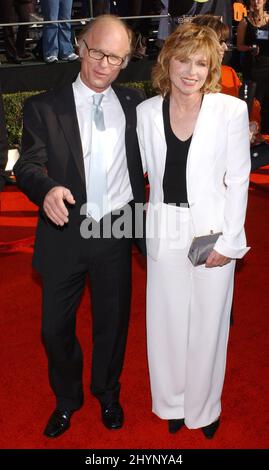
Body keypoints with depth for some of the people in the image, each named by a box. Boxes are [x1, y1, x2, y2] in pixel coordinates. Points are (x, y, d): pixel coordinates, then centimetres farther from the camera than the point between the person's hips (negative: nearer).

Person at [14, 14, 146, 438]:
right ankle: (67, 399, 39)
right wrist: (47, 188, -34)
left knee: (113, 323, 16)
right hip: (65, 233, -1)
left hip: (116, 231, 2)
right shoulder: (45, 107, -4)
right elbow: (27, 165, -12)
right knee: (55, 327, 10)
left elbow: (143, 162, 9)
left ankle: (108, 394, 43)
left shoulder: (133, 103, 4)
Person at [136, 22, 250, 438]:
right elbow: (136, 171, 6)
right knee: (166, 322, 14)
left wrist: (228, 241, -9)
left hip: (213, 232, -2)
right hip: (165, 232, 3)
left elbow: (238, 180, -7)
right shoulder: (146, 112, 0)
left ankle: (204, 407, 36)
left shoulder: (231, 110, -9)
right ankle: (173, 402, 38)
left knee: (207, 323, 12)